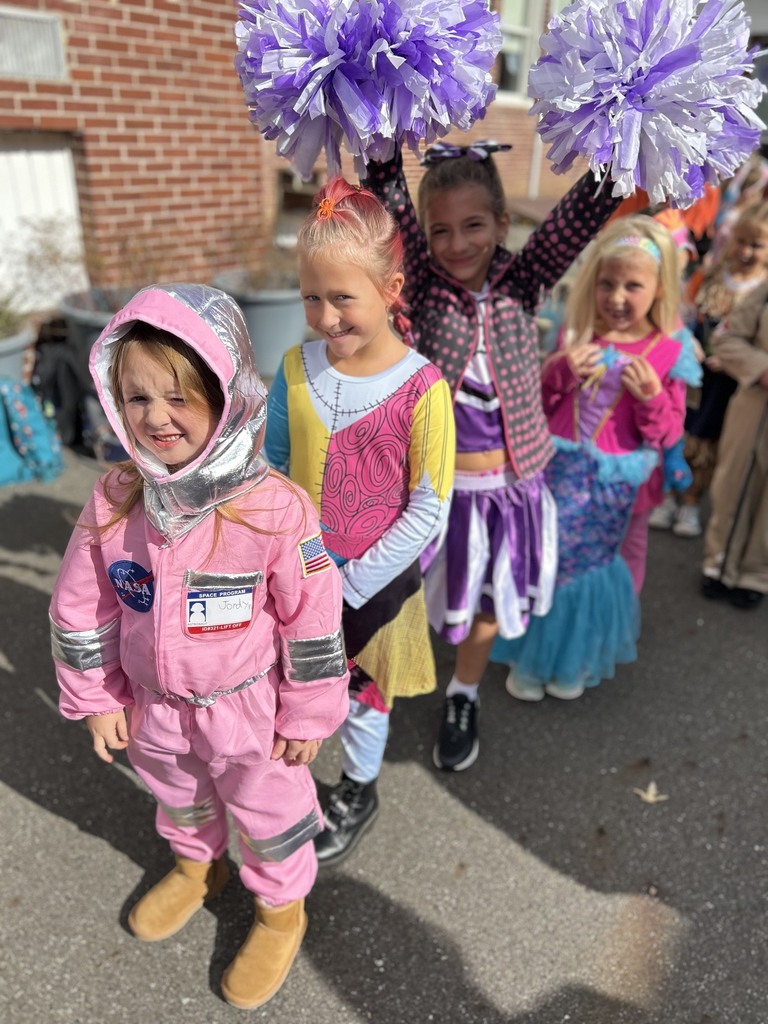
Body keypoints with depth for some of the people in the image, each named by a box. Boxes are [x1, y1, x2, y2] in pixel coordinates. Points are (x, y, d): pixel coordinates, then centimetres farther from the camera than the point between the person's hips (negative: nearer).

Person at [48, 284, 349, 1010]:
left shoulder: (274, 507, -28)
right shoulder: (114, 500, -16)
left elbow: (312, 619, -18)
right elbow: (80, 607, -2)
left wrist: (308, 713, -9)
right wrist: (96, 697, 4)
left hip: (246, 709, -4)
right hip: (153, 705, 5)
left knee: (269, 814, 20)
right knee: (178, 799, 31)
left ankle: (281, 909, 49)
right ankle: (197, 866, 63)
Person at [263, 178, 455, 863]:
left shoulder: (420, 388, -20)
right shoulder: (296, 367, -7)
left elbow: (428, 511, -16)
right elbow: (271, 464, 4)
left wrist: (351, 583, -16)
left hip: (374, 581, -3)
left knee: (363, 692, 19)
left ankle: (358, 793, 47)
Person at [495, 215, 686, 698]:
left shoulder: (667, 353, -9)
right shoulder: (576, 334, -5)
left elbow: (668, 434, -6)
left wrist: (653, 396, -25)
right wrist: (560, 371, -19)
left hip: (618, 490, 0)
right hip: (562, 476, 1)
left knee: (602, 570, 15)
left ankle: (578, 660, 40)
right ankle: (532, 657, 35)